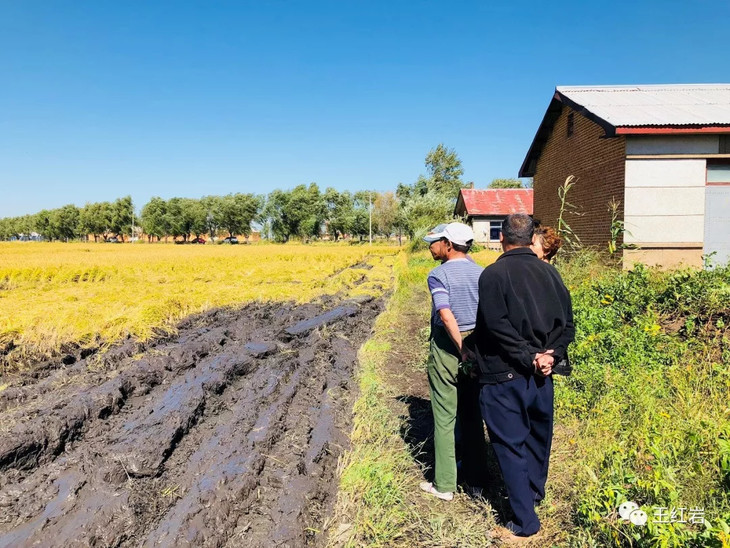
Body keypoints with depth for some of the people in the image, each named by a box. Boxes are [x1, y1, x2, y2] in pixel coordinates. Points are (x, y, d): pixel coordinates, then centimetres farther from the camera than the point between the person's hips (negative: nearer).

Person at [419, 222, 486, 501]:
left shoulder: (438, 275, -13)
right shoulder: (481, 273, 3)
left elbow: (447, 317, -23)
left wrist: (464, 351, -19)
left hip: (447, 347, -5)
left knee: (445, 416, 4)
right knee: (472, 411, 18)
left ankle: (444, 484, 14)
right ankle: (474, 467, 32)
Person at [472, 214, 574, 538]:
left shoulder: (493, 274, -14)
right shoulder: (550, 272, 4)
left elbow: (498, 327, -20)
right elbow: (566, 323, 2)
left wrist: (529, 358, -14)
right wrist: (552, 354, -6)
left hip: (504, 377, -6)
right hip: (541, 375, 7)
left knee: (511, 445, 5)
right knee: (538, 436, 24)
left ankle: (524, 520, 13)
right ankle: (535, 493, 45)